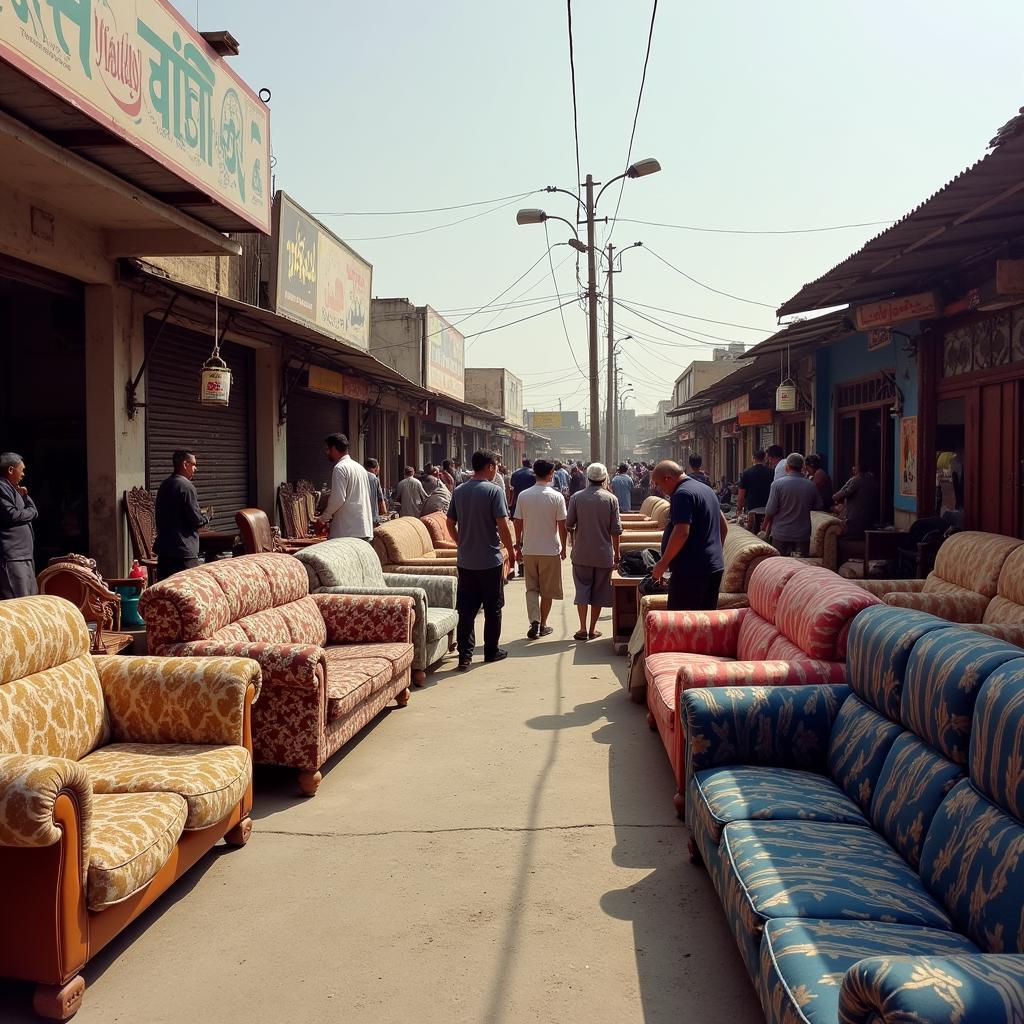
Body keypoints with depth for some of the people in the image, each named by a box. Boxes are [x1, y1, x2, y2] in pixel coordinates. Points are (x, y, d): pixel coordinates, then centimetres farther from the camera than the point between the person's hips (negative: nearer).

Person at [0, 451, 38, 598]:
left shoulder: (12, 489, 23)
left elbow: (34, 512, 23)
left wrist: (24, 497, 7)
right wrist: (31, 511, 0)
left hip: (24, 555, 10)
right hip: (12, 556, -10)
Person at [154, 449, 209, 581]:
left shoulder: (164, 485, 12)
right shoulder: (186, 486, -14)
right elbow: (196, 519, -16)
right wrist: (205, 518, 6)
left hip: (163, 550, 9)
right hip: (183, 550, -9)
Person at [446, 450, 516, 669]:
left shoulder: (459, 491, 5)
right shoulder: (494, 491, -11)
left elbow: (450, 523, 10)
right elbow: (502, 526, -15)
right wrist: (511, 551, -3)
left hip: (465, 560, 4)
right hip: (490, 560, -4)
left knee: (466, 610, 6)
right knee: (493, 608, 11)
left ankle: (465, 655, 2)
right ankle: (491, 651, 20)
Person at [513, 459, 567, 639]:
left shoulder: (523, 496, -2)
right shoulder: (556, 497, -9)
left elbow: (518, 523, 1)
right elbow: (562, 525, -7)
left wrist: (518, 545, 12)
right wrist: (563, 548, 5)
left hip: (529, 550, 2)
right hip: (551, 550, -2)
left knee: (532, 588, 12)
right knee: (547, 590, 11)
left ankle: (535, 622, -5)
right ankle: (543, 625, 18)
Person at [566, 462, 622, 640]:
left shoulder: (576, 497, -4)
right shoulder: (611, 499, -5)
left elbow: (568, 524, 0)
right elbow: (616, 530, -5)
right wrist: (617, 554, 5)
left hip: (581, 553, 0)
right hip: (604, 554, 0)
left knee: (582, 589, 6)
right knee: (599, 591, 10)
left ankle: (583, 629, -3)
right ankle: (593, 629, 16)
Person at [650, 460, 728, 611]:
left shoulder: (682, 494, -14)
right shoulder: (707, 489, 17)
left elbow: (681, 532, -23)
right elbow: (723, 526, 24)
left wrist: (663, 563, -16)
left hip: (691, 570, -10)